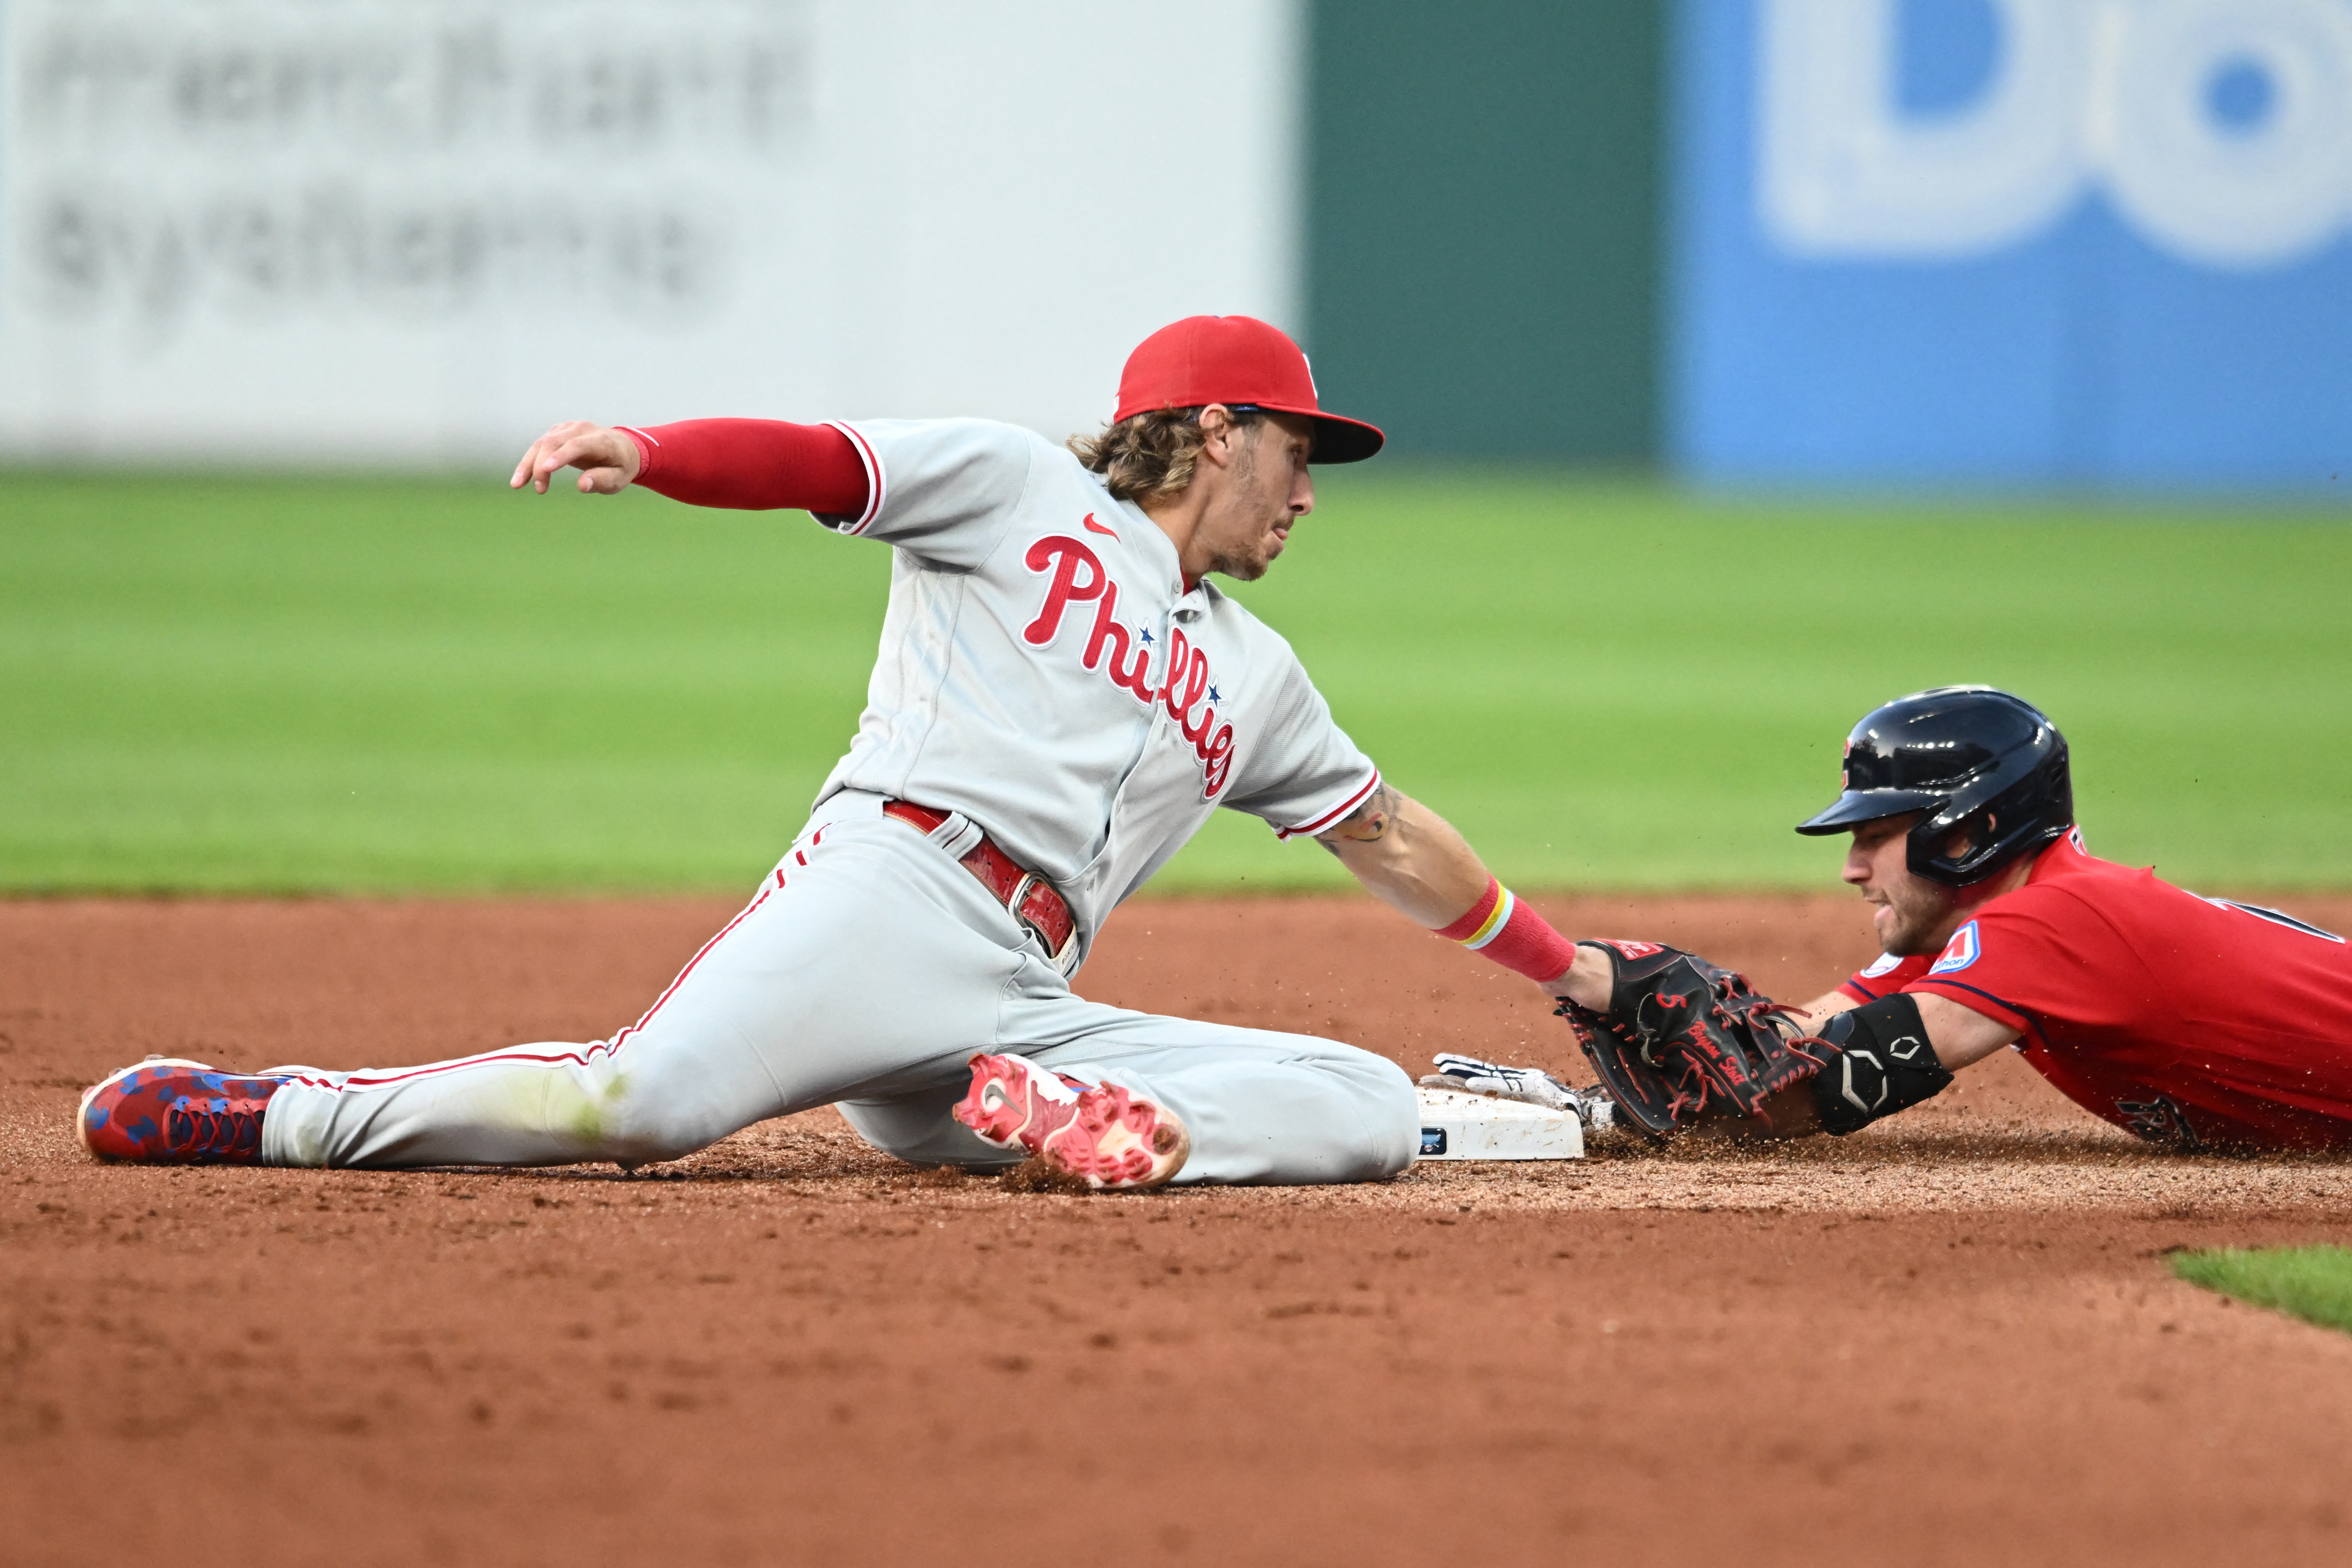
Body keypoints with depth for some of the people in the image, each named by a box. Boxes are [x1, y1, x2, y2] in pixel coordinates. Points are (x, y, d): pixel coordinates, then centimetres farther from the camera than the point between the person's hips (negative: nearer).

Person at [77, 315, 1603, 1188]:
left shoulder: (1256, 676, 33)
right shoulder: (1020, 488, 14)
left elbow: (1387, 832, 41)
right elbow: (813, 459, 0)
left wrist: (1574, 969, 41)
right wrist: (645, 449, -20)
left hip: (1021, 1010, 6)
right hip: (890, 886, -6)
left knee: (1370, 1107, -12)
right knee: (645, 1101, -33)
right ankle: (281, 1112, -17)